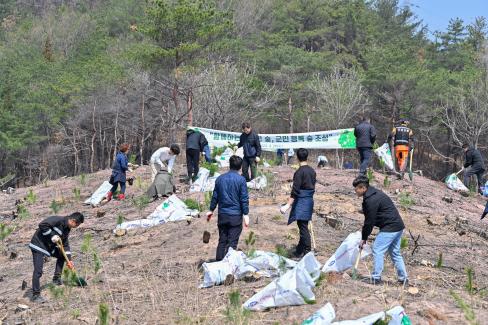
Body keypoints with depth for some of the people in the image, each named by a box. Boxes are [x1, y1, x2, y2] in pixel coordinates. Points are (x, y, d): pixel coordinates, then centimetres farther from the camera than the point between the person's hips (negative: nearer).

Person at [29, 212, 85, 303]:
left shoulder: (66, 229, 7)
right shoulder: (58, 220, -20)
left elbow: (65, 245, 11)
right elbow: (42, 225, -29)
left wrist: (69, 260, 4)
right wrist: (52, 236, -26)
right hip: (38, 245, -9)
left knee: (62, 255, 17)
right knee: (38, 271, -14)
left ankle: (56, 278, 22)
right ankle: (36, 295, -11)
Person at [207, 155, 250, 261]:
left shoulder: (220, 178, 5)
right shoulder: (241, 180, -9)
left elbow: (215, 196, 12)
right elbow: (244, 199, -9)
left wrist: (211, 210, 22)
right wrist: (246, 214, -5)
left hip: (222, 215, 4)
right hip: (236, 216, -4)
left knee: (222, 240, 13)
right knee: (232, 242, 1)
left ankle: (219, 261, 16)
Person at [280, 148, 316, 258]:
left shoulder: (299, 172, -15)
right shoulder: (312, 171, 9)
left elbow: (295, 191, -19)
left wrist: (288, 205, -19)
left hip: (301, 202, -8)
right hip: (310, 201, 8)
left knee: (303, 228, -6)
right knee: (303, 227, 14)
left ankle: (308, 252, -6)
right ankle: (299, 251, 23)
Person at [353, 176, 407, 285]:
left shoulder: (371, 200, -20)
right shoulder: (375, 193, 13)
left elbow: (369, 221, -15)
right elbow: (370, 219, 18)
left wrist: (364, 238, -4)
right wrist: (364, 234, 15)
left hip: (389, 228, -11)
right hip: (398, 227, 11)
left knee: (377, 250, -5)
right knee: (395, 253, 17)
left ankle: (376, 278, -2)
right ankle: (403, 278, 22)